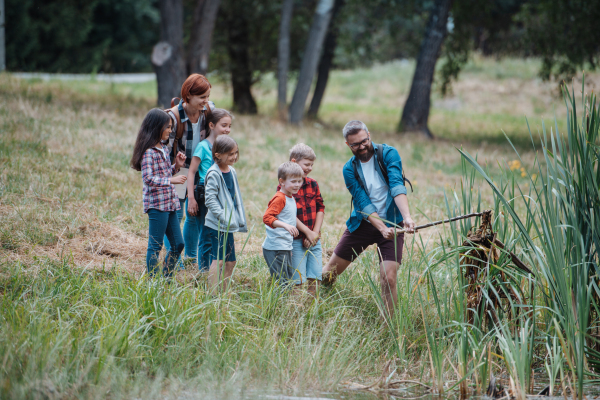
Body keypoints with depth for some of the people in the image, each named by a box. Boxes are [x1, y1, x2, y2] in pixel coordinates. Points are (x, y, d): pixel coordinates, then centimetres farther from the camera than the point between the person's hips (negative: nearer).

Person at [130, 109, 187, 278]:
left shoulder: (164, 149, 14)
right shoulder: (148, 152, -14)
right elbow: (148, 178, -22)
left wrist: (177, 166, 8)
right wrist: (171, 180, -25)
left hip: (170, 203, 9)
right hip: (157, 204, -9)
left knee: (178, 244, 11)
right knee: (155, 246, -2)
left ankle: (166, 278, 21)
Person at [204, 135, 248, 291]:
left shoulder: (232, 172, 12)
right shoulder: (213, 174, -14)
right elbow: (210, 199, -20)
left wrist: (240, 220, 17)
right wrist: (224, 217, -25)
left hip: (229, 225, 9)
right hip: (217, 225, -9)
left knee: (230, 261, 13)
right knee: (218, 259, -11)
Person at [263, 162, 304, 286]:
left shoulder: (291, 198, 15)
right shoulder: (279, 199, -15)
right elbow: (267, 217, -26)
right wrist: (286, 225, -37)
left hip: (286, 247, 10)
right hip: (275, 247, -10)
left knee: (289, 279, 13)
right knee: (280, 281, -9)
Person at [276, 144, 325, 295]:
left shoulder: (313, 184, 10)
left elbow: (320, 208, 9)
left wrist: (315, 233, -4)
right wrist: (307, 232, -13)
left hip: (314, 238, 5)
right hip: (296, 239, -5)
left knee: (315, 277, 4)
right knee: (297, 280, -7)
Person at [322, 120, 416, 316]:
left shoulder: (388, 154, -10)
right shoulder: (350, 169, -3)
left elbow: (397, 186, -24)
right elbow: (363, 203, -13)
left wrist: (407, 217, -39)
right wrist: (382, 229, -29)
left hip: (392, 224, -3)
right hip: (363, 224, 3)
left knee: (389, 279, -17)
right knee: (328, 273, 7)